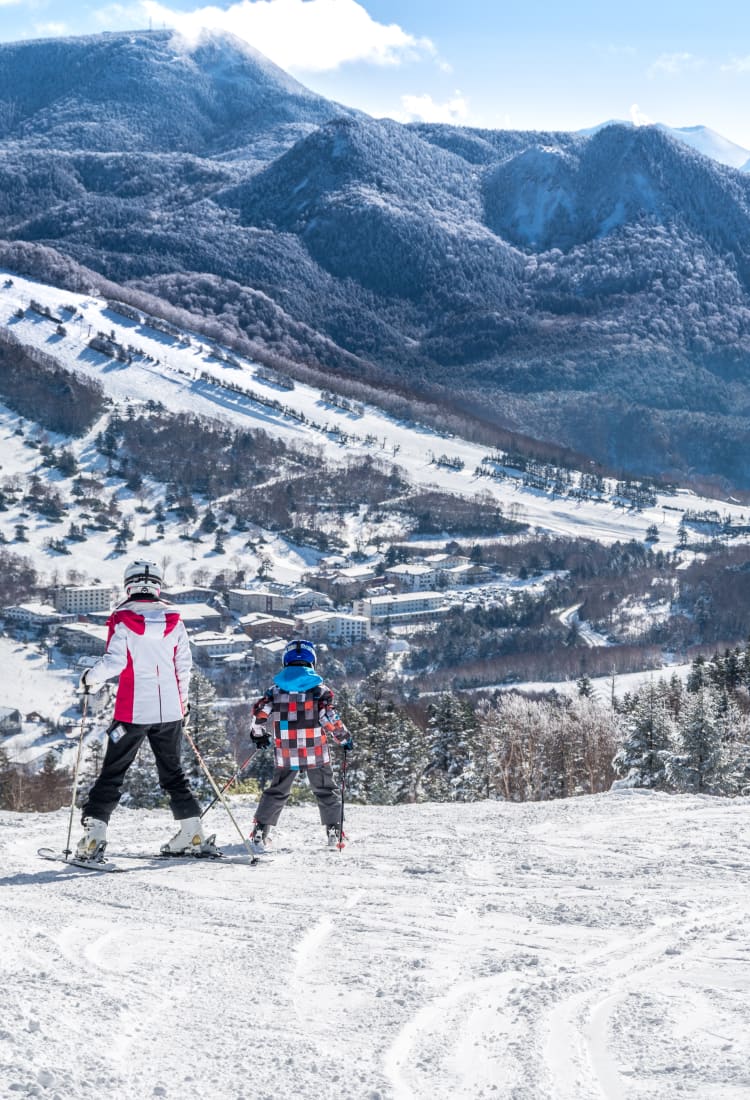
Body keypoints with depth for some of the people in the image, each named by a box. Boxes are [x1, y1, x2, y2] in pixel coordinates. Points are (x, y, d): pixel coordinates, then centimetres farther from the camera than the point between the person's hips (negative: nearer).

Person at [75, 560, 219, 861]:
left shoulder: (122, 619, -6)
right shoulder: (173, 619, 4)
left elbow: (115, 661, -13)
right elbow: (184, 665, 7)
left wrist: (89, 678, 5)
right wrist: (182, 699, 22)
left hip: (133, 710, -3)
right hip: (169, 710, 3)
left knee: (112, 772, 3)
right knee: (172, 771, 16)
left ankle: (94, 834, -4)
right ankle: (193, 833, 12)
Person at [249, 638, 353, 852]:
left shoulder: (276, 688, 2)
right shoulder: (319, 688, -6)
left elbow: (260, 713, -2)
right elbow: (329, 718, -12)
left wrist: (258, 734, 17)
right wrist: (345, 739, 3)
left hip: (285, 754, 2)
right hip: (316, 753, -2)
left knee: (277, 792, 12)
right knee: (326, 792, 14)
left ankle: (260, 832, 2)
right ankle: (334, 833, 12)